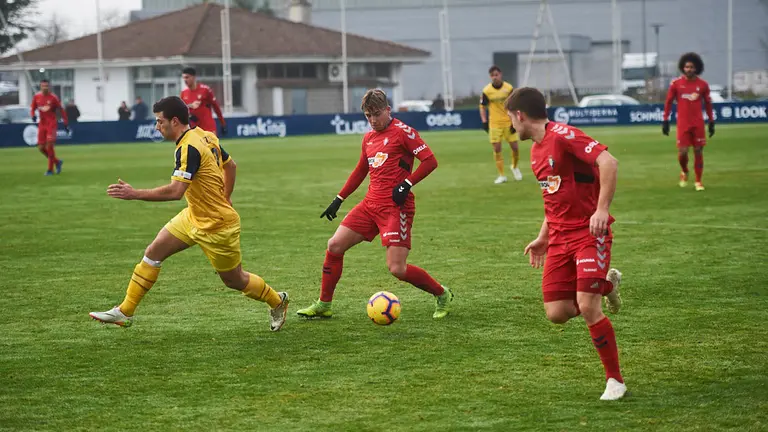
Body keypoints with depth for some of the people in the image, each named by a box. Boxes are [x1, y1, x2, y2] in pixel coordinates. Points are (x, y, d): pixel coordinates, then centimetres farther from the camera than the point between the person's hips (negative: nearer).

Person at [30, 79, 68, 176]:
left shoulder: (53, 97, -9)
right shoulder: (36, 97, 3)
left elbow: (61, 110, -3)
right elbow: (33, 108, 13)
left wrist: (66, 124, -5)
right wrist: (33, 115, -10)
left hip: (52, 123, -5)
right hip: (42, 124, 5)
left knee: (49, 146, -13)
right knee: (41, 147, 2)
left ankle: (50, 169, -2)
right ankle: (57, 162, 23)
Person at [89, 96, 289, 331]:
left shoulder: (188, 148, -26)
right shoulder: (205, 136, 1)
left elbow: (175, 191, -36)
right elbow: (231, 166, 15)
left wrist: (134, 194, -33)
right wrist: (224, 198, 22)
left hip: (216, 227, -9)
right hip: (194, 217, 9)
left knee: (234, 281, 8)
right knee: (153, 252, 4)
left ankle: (276, 301, 34)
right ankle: (125, 312, 9)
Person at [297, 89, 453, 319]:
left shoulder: (402, 131, -7)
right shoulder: (369, 138, 15)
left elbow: (430, 161, -11)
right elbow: (360, 171, 28)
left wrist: (406, 184, -19)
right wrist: (339, 199, 26)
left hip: (396, 206, -8)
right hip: (371, 203, 8)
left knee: (397, 268, -13)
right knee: (335, 245, 1)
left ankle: (442, 295, 10)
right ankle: (323, 305, 13)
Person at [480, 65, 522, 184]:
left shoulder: (509, 88, -6)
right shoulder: (487, 91, -6)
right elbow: (482, 107, 3)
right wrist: (484, 122, -7)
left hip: (509, 122, 0)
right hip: (494, 124, 0)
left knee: (515, 147, 0)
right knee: (497, 149, -3)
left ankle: (515, 167, 29)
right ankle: (501, 175, 5)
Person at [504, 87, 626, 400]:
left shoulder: (563, 136, -15)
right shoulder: (536, 151, 15)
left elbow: (608, 162, -26)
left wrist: (602, 210, -30)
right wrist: (543, 238, 23)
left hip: (590, 232, -8)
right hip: (560, 237, 8)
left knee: (587, 307, -17)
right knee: (557, 313, -2)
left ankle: (615, 381, -2)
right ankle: (606, 285, 25)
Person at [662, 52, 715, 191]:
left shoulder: (703, 84, 2)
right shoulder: (676, 83, 0)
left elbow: (708, 104, 10)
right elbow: (668, 102, 5)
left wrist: (711, 122, 9)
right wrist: (665, 121, 2)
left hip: (698, 123, 1)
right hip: (683, 123, -1)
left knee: (698, 151, 1)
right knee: (682, 152, -6)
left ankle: (698, 181, 11)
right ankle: (684, 172, 25)